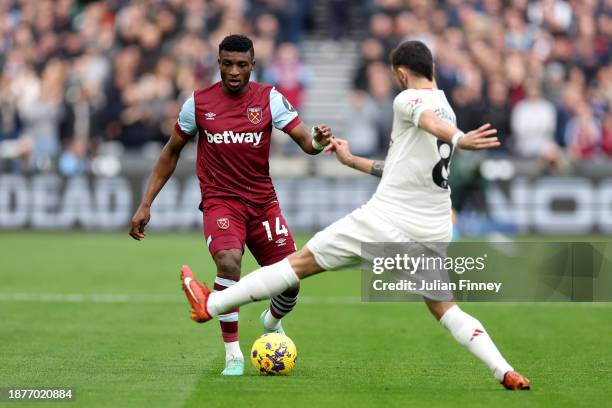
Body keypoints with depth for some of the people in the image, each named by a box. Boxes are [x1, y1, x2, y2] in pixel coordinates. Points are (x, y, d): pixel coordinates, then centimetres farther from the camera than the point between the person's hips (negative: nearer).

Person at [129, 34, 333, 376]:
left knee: (290, 282, -2)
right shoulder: (199, 103, -2)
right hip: (220, 201, -2)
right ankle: (233, 356, -19)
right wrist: (146, 204, 6)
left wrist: (317, 142, -37)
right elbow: (171, 152, 9)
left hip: (262, 201, 2)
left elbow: (304, 139, -12)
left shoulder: (270, 99, -3)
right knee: (229, 262, -31)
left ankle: (271, 322, 37)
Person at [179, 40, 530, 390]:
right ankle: (506, 372, -4)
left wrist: (459, 139, -52)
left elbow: (431, 121, -31)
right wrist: (352, 161, 35)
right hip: (435, 233, 6)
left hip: (388, 222, -6)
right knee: (445, 309, 15)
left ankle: (211, 305, 12)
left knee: (300, 262, 4)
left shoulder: (408, 99, -6)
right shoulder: (447, 108, 19)